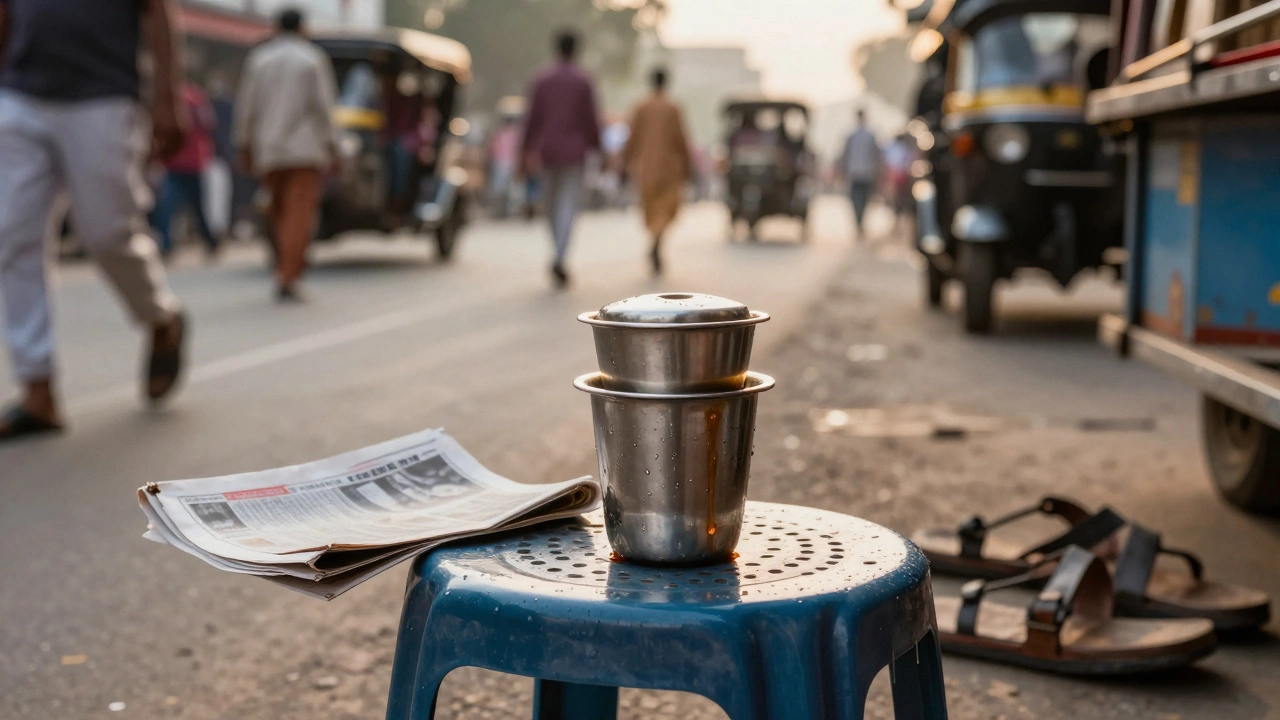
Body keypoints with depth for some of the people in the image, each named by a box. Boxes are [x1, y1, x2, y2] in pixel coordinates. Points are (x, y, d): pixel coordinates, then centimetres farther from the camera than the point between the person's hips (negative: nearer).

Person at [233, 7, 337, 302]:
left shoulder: (258, 58, 7)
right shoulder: (314, 59, -1)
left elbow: (246, 105, 3)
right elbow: (322, 104, -6)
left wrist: (244, 145, 8)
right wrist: (328, 143, -1)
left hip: (267, 149, 3)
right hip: (306, 147, -3)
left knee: (279, 211, 17)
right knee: (300, 214, -7)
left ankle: (285, 269, 16)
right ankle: (287, 279, -15)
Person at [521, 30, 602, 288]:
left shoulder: (541, 80, 3)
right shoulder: (584, 82, -3)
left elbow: (532, 119, 1)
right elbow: (591, 120, -4)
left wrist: (526, 153, 5)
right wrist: (597, 148, 8)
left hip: (547, 151, 2)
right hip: (574, 151, -2)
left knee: (552, 206, 13)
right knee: (568, 205, -6)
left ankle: (560, 256, 20)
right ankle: (560, 258, -23)